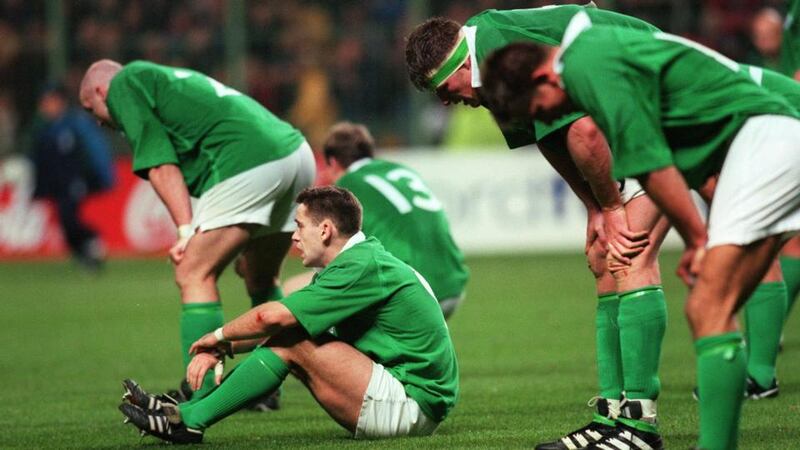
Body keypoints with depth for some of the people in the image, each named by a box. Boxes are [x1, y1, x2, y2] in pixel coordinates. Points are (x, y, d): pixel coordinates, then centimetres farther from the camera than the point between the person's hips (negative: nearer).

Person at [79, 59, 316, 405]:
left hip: (247, 162, -9)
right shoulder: (173, 79, 34)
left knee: (194, 276, -7)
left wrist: (186, 230, -10)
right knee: (260, 279, 24)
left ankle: (202, 400, -12)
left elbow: (159, 164, -4)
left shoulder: (123, 84, 9)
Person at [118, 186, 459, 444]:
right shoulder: (361, 258, 14)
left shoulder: (362, 267, -18)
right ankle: (186, 412, 2)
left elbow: (273, 317, -21)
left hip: (412, 403, -10)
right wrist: (221, 349, 1)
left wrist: (219, 336, -4)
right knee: (286, 339, 6)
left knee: (291, 340, -15)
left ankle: (191, 420, -11)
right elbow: (273, 321, 14)